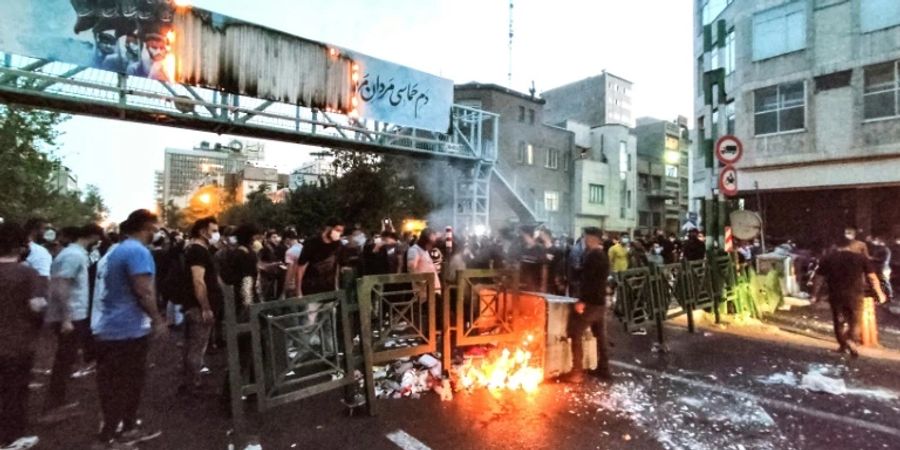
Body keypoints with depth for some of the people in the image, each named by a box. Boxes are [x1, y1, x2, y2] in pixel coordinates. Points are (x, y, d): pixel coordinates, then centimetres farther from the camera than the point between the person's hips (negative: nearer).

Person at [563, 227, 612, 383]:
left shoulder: (593, 256, -15)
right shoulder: (603, 256, 15)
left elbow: (588, 280, -22)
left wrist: (582, 300, -22)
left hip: (590, 302, -10)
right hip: (600, 302, 10)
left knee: (576, 334, -6)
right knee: (600, 335, 14)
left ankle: (577, 372, -5)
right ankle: (603, 369, 22)